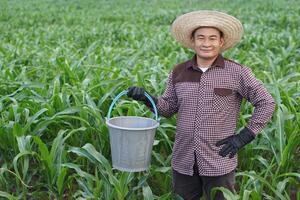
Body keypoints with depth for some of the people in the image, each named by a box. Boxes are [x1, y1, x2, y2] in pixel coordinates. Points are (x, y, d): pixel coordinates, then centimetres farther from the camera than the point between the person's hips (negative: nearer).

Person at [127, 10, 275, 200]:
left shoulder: (237, 73, -8)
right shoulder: (179, 72, 3)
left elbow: (266, 103, -3)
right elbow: (169, 108, 10)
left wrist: (244, 136, -8)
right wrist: (146, 97, -8)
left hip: (219, 163, -3)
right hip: (183, 162, 4)